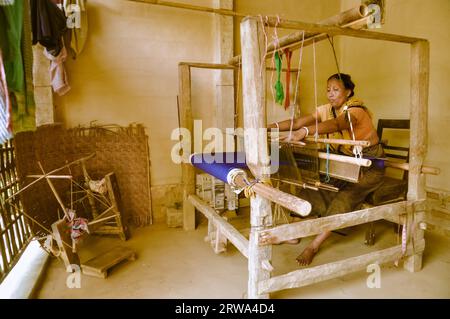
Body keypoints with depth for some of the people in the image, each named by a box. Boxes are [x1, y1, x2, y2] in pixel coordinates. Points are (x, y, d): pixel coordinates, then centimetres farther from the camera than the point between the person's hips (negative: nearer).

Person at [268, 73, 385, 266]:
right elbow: (298, 121, -16)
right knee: (312, 193, -9)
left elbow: (336, 124, -44)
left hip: (369, 167, -7)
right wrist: (270, 127, -32)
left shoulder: (356, 110, -20)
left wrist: (305, 131, -62)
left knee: (344, 199, -25)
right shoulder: (327, 110, 0)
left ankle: (313, 246, -17)